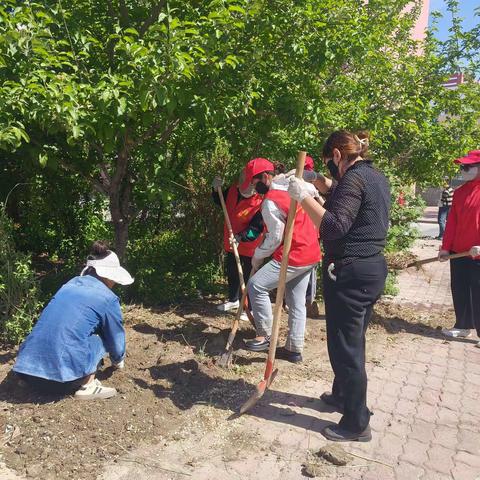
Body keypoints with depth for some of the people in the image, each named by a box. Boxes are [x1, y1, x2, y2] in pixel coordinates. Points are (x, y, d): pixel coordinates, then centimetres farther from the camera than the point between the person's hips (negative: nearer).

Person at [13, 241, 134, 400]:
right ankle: (87, 386, 4)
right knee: (101, 337, 15)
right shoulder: (108, 299, -1)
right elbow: (116, 339, 12)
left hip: (27, 368, 7)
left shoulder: (70, 284, 18)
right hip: (64, 373, -6)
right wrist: (118, 361, 37)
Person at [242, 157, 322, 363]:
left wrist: (257, 256, -1)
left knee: (256, 286, -3)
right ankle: (294, 349, 22)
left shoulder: (270, 202, -17)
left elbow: (275, 239, -17)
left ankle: (265, 336, 5)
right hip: (310, 254, 10)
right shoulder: (291, 187, 10)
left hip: (294, 257, -10)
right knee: (297, 301, 14)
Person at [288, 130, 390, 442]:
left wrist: (304, 197, -22)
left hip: (350, 273, -10)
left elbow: (334, 227, -27)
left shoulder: (353, 178, -16)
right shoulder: (377, 178, 15)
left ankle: (357, 425, 13)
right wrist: (327, 187, 16)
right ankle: (343, 396, 42)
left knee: (345, 347, 1)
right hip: (373, 268, 10)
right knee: (351, 341, 23)